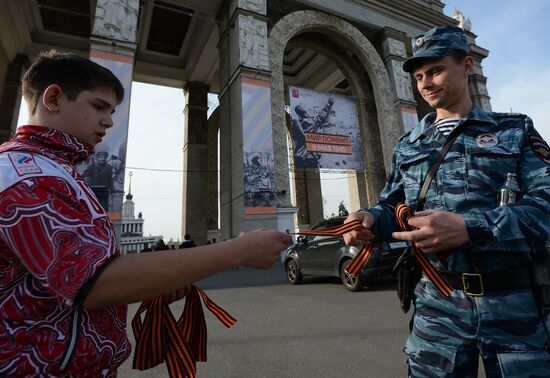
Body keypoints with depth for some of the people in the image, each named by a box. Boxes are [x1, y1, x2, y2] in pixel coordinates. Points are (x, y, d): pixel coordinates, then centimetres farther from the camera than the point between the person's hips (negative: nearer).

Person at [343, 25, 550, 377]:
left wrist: (468, 228, -29)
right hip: (438, 302, 2)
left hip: (516, 303, -1)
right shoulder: (408, 146, 9)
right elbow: (392, 206, 9)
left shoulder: (515, 130, 2)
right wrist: (369, 218, -15)